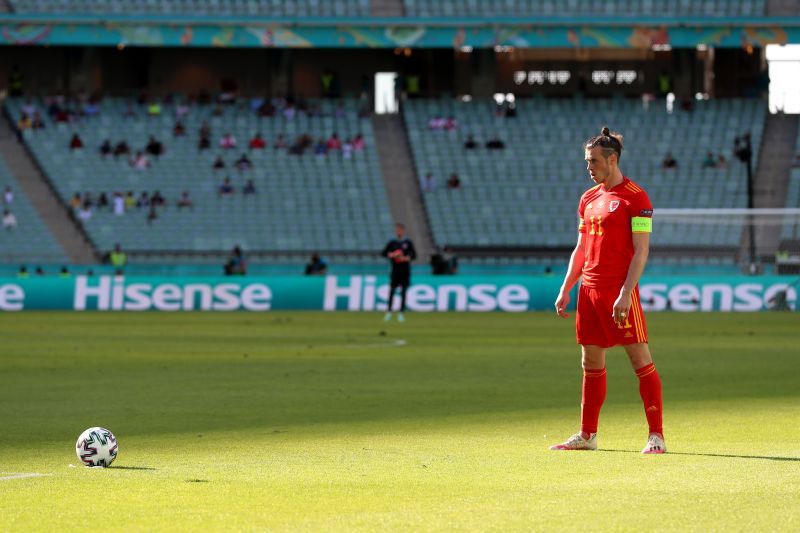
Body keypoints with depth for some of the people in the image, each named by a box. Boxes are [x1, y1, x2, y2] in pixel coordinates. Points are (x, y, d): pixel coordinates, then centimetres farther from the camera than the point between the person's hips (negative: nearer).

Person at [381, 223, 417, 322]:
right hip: (395, 270, 1)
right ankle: (389, 312, 0)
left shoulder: (408, 243, 4)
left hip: (405, 270, -1)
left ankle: (401, 313, 2)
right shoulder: (392, 242, 7)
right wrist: (390, 255, -16)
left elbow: (414, 255, 1)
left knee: (403, 291, -1)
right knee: (392, 290, -4)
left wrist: (406, 258, -19)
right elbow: (383, 253, 4)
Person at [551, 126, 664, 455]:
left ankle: (656, 436, -6)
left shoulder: (635, 197, -7)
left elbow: (641, 250, -12)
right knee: (591, 363, 11)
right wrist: (566, 289, 14)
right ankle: (587, 435, 17)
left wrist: (625, 294, -19)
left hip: (619, 290, -7)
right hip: (589, 290, 7)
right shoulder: (588, 199, 15)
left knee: (640, 360, -7)